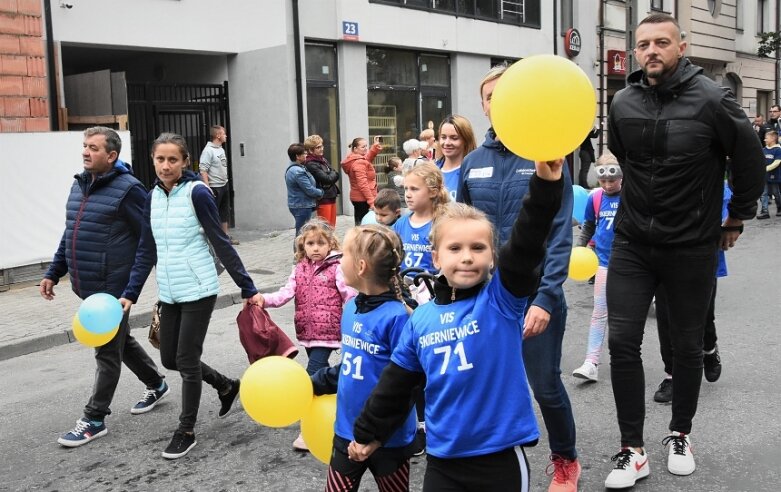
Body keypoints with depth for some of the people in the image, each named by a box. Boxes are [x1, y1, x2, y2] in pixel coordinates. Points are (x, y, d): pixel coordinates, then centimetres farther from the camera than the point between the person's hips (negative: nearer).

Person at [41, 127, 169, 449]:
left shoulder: (127, 189, -14)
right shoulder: (79, 185, 11)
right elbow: (70, 234, 19)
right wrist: (54, 273, 17)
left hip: (113, 287, -8)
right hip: (87, 286, 9)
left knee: (107, 352, 2)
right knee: (121, 341, 21)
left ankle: (94, 419, 12)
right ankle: (156, 385, 39)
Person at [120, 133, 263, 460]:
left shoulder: (197, 192, -12)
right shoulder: (153, 197, 7)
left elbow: (221, 243, -12)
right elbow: (146, 251, 10)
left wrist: (248, 288, -12)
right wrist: (130, 294, 3)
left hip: (198, 290, -7)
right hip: (168, 293, 7)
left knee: (186, 360, 0)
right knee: (169, 359, 13)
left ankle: (186, 432, 17)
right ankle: (226, 386, 36)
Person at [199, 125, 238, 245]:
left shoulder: (221, 149, 12)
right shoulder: (208, 150, -15)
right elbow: (203, 170, -19)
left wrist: (226, 183, 16)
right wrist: (207, 187, -24)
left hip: (224, 186, 9)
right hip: (214, 188, -9)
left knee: (225, 212, 14)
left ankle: (226, 236, 23)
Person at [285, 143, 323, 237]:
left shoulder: (290, 169, 13)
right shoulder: (298, 171, -20)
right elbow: (309, 190, -19)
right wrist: (321, 192, -1)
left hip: (295, 205, 10)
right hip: (302, 207, -10)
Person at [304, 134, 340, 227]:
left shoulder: (323, 160, 13)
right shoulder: (310, 164, -14)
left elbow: (335, 175, 12)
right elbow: (327, 179, -19)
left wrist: (332, 176, -7)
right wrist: (333, 174, -1)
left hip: (331, 196, 8)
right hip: (322, 199, -8)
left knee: (332, 226, 13)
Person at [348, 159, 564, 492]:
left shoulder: (502, 300, -9)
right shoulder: (420, 319, 1)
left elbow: (525, 247, -26)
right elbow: (395, 384, 12)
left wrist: (545, 184, -39)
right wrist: (368, 433, 19)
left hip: (500, 455, -3)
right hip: (442, 457, 3)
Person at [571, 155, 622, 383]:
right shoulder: (595, 197, -2)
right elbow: (588, 226, 13)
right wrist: (579, 247, 4)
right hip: (604, 261, 1)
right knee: (599, 312, 0)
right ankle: (591, 362, -3)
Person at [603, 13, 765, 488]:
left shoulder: (712, 99, -13)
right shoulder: (623, 103, -1)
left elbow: (752, 160, -2)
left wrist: (736, 219, 6)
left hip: (692, 247, -2)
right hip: (632, 243, 3)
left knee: (688, 346, 11)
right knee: (622, 341, -4)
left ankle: (681, 435, 32)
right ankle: (633, 450, 8)